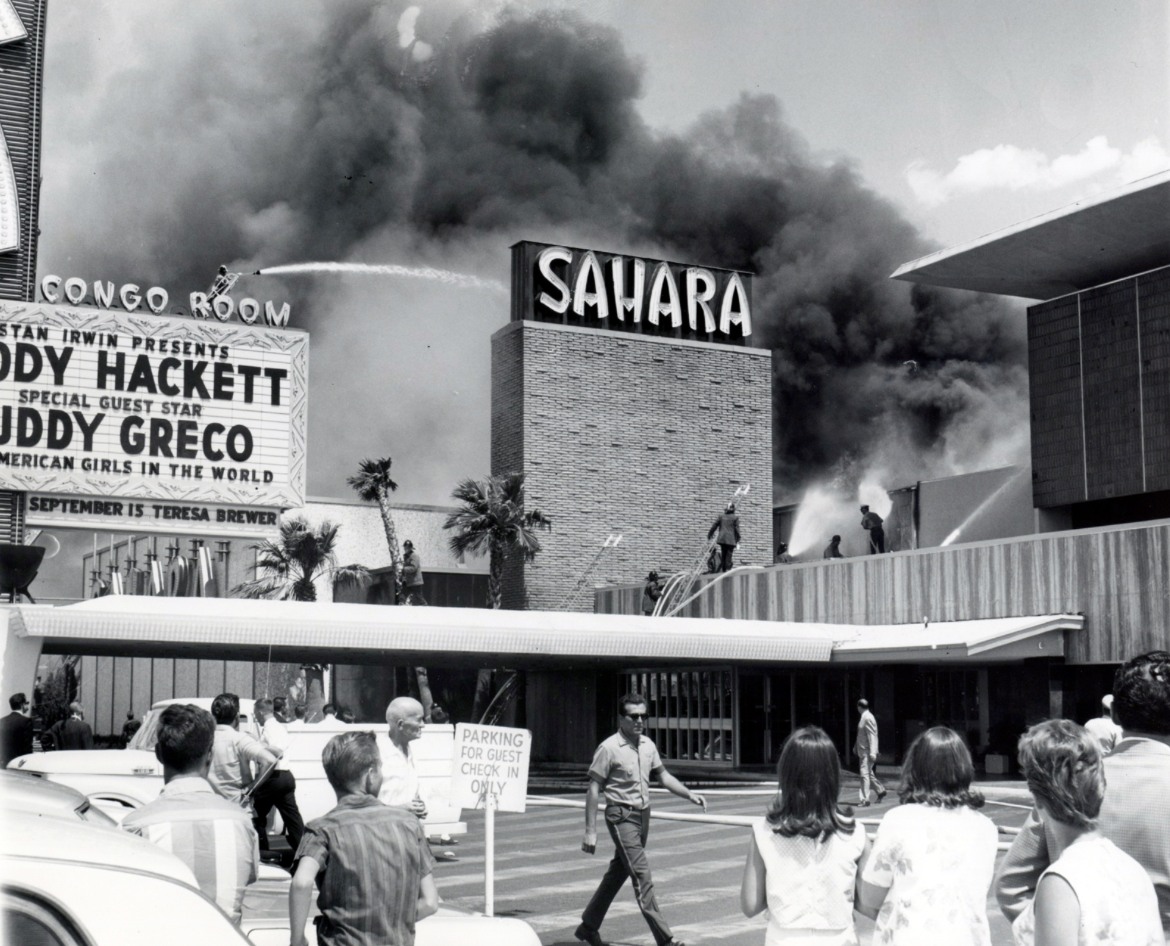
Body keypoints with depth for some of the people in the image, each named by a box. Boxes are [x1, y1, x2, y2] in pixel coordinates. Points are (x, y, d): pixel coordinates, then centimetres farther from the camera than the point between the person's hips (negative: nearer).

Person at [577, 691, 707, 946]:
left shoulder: (647, 745, 8)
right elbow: (593, 789, -11)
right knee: (641, 876, -12)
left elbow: (662, 775, 20)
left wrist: (689, 794, 6)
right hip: (621, 817, -8)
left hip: (643, 815, 8)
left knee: (618, 872, 16)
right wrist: (590, 831, -13)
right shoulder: (609, 748, -12)